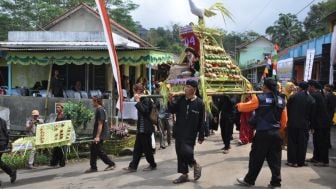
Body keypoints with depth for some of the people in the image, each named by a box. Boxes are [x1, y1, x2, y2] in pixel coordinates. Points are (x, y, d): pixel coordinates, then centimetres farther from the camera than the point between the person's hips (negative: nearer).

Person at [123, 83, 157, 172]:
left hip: (145, 129, -10)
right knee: (137, 148, 9)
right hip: (141, 129, 10)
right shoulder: (142, 100, 14)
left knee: (147, 148, 2)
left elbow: (144, 111, -26)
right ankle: (133, 166, 11)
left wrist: (138, 101, -22)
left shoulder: (146, 99, -13)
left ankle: (152, 165, 17)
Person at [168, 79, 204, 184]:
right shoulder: (180, 99, 3)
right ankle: (184, 175, 21)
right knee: (180, 153, 8)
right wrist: (171, 101, -22)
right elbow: (172, 111, -4)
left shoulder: (199, 103, -6)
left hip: (190, 134, -5)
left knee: (186, 151, -16)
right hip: (179, 132, 5)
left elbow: (202, 121, -4)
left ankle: (195, 165, 14)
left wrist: (201, 136, -4)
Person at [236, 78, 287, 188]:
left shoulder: (259, 99, -10)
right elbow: (284, 120, 8)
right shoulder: (281, 100, 4)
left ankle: (249, 180, 17)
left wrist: (238, 105, 22)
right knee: (275, 158, 12)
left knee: (256, 158, 6)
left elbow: (245, 107, 1)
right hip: (276, 133, 4)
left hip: (262, 134, -4)